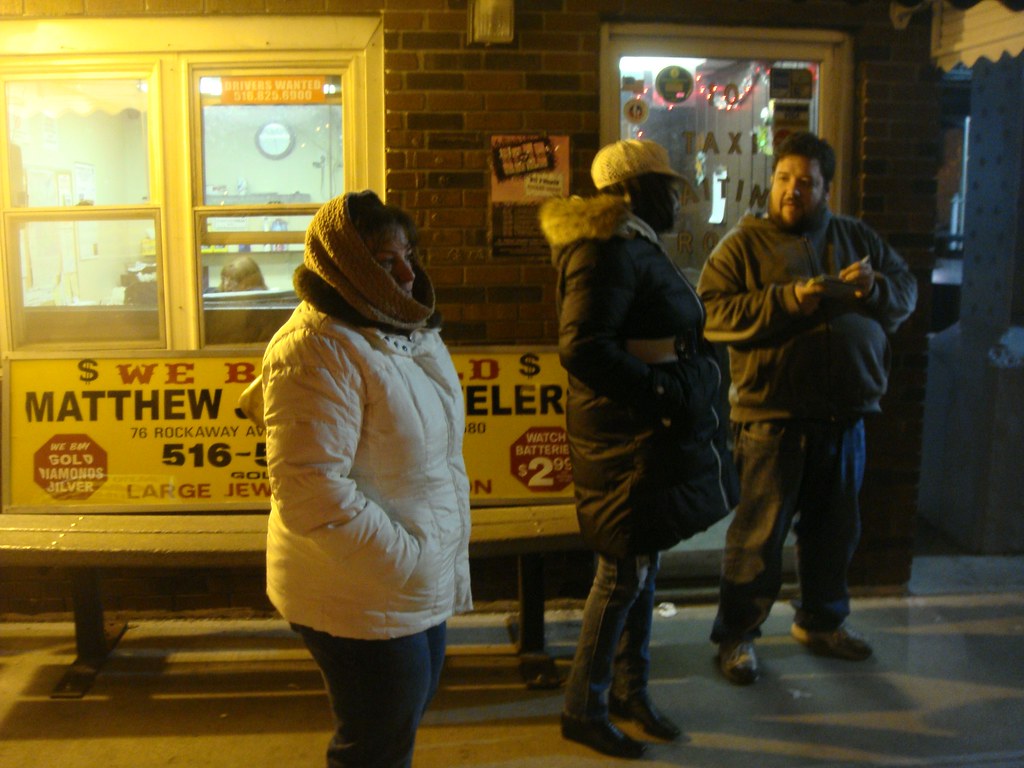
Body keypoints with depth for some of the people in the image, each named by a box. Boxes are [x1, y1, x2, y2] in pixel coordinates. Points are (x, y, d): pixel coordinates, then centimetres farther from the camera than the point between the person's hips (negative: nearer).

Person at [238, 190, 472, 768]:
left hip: (425, 588, 9)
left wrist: (449, 566, 15)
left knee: (407, 714, 25)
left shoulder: (411, 333, 7)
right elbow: (310, 492, -30)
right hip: (363, 597, -9)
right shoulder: (319, 350, -23)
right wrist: (407, 563, -23)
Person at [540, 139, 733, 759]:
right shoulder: (611, 251, -17)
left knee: (642, 564, 17)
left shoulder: (636, 247, 16)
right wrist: (660, 393, -23)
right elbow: (583, 347, -27)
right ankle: (584, 709, 15)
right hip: (627, 438, -10)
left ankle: (631, 689, 33)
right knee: (624, 573, -1)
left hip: (651, 436, 10)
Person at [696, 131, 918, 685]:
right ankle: (737, 634, 18)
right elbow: (712, 312, -12)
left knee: (835, 529, 18)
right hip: (772, 416, -5)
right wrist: (787, 301, -21)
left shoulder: (857, 238, 12)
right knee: (759, 533, 2)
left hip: (845, 415, 5)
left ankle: (821, 621, 38)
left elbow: (906, 290, 15)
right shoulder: (743, 243, -3)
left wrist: (877, 287, -8)